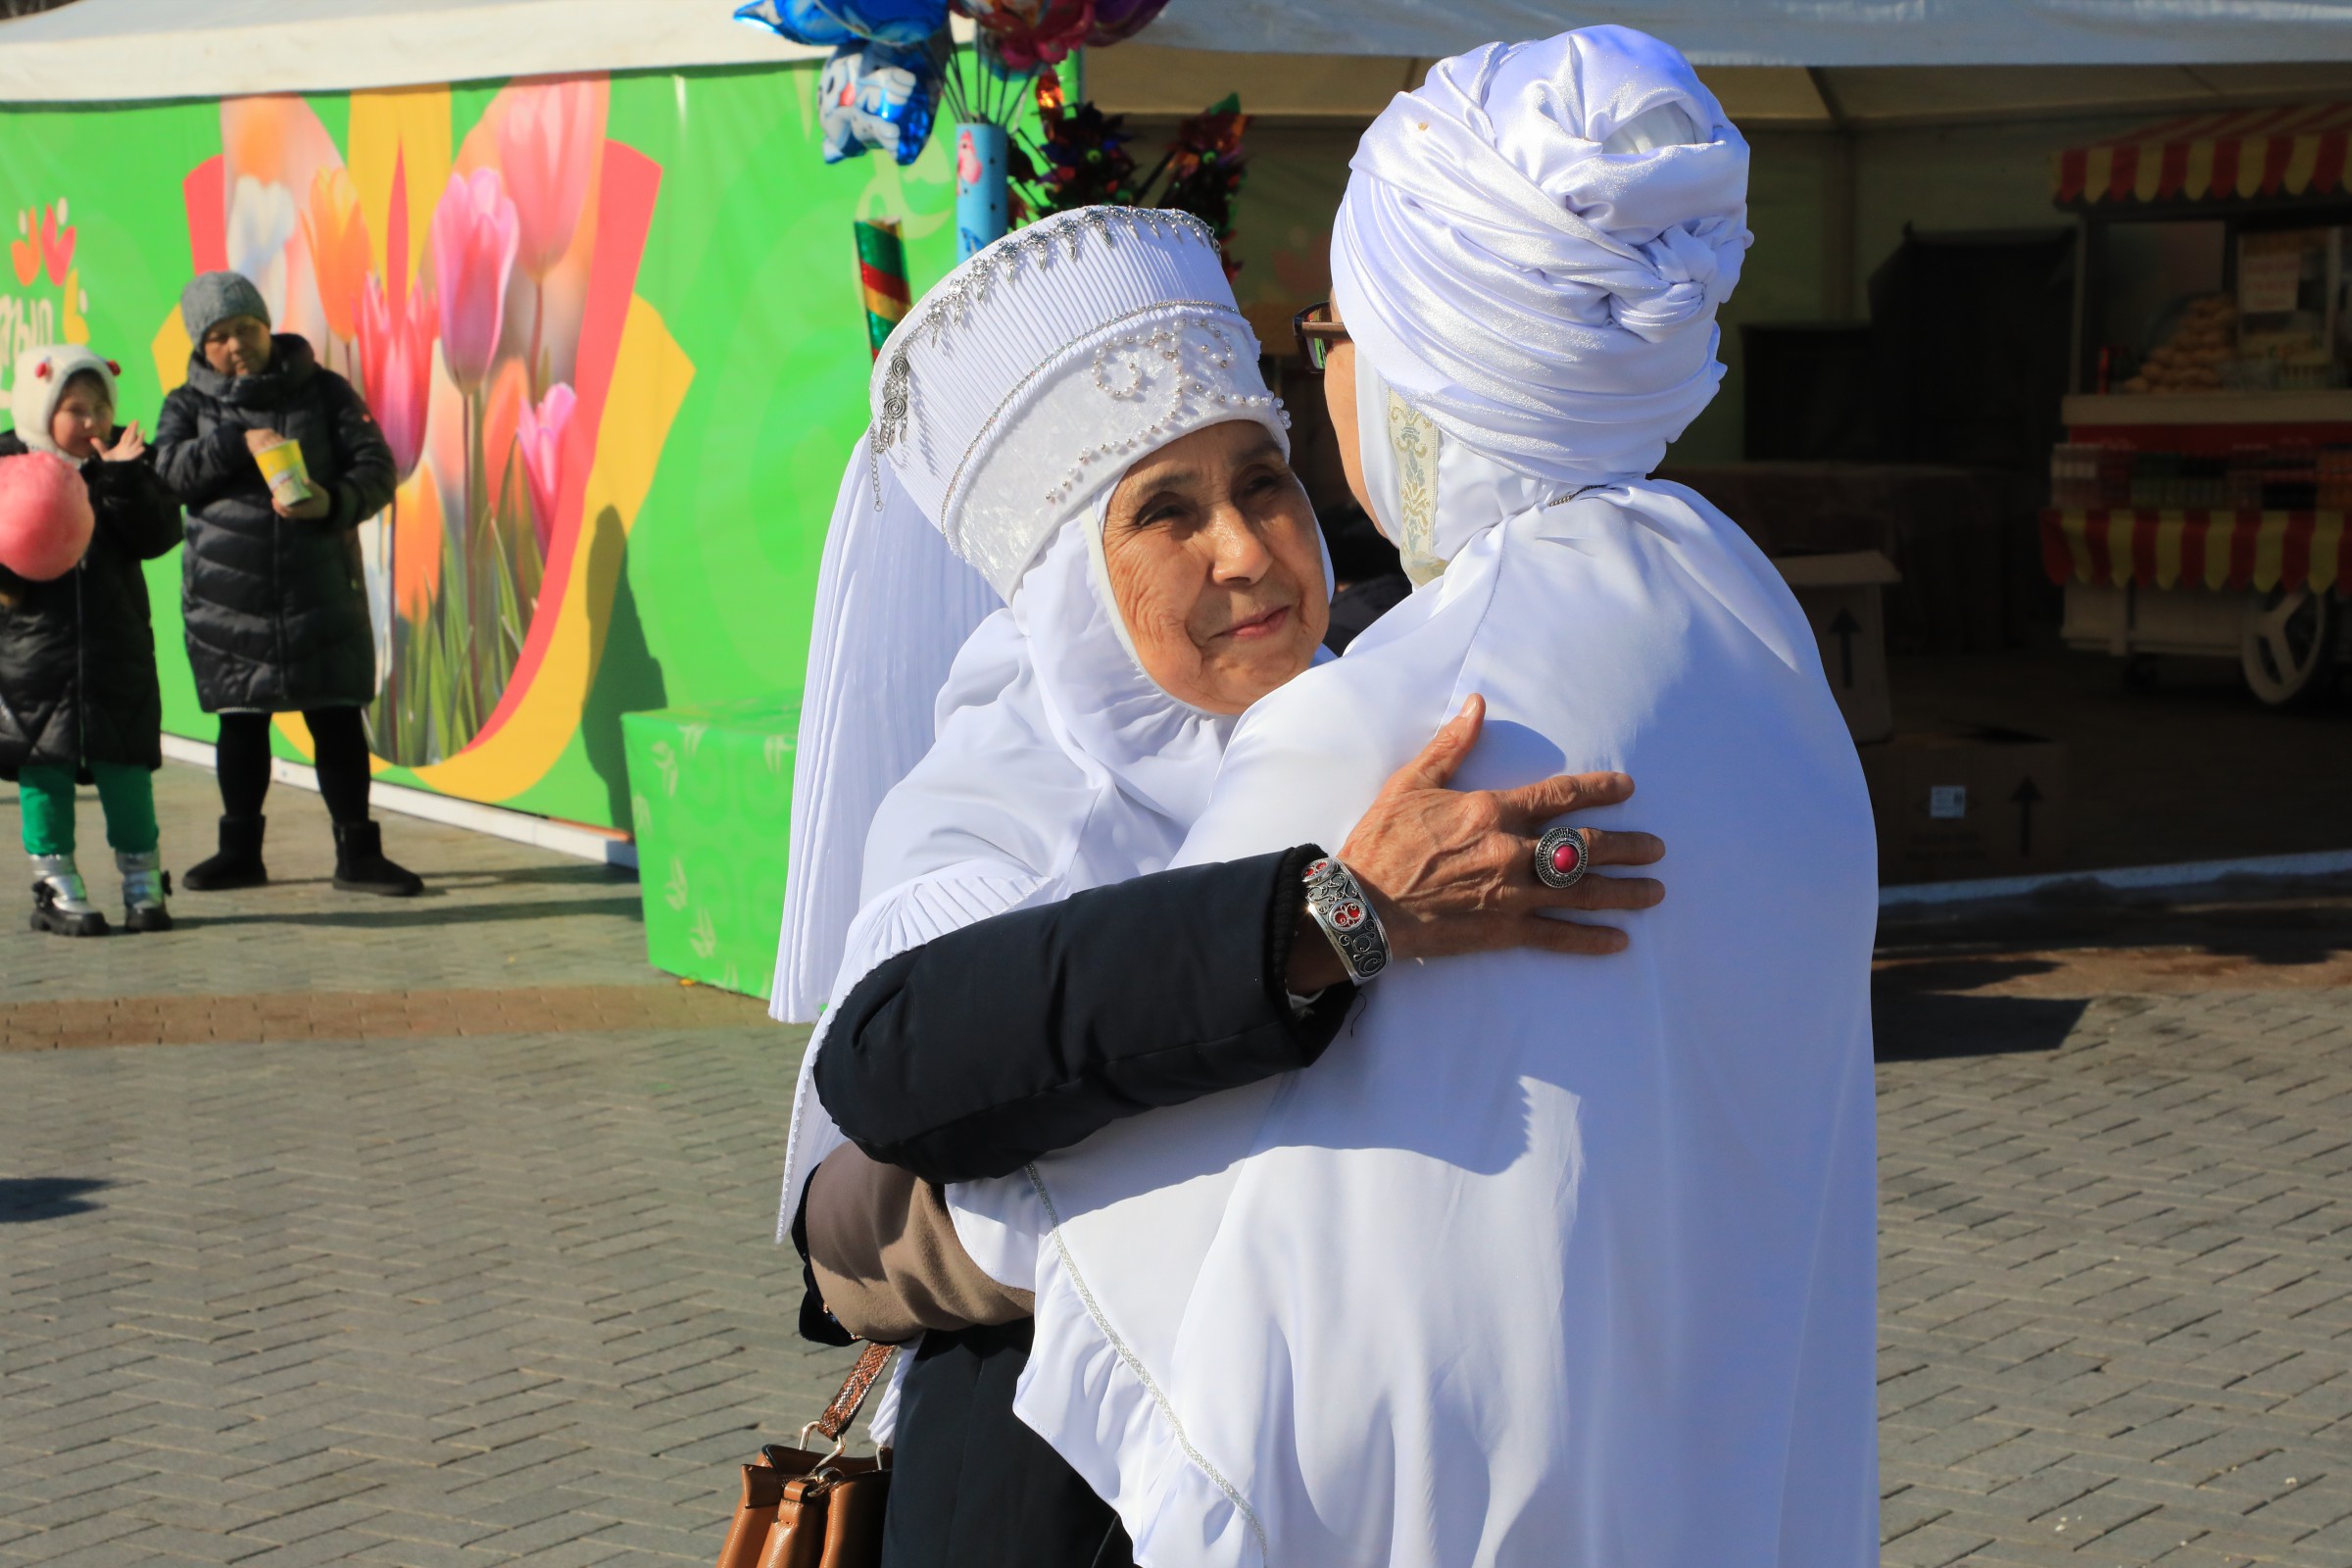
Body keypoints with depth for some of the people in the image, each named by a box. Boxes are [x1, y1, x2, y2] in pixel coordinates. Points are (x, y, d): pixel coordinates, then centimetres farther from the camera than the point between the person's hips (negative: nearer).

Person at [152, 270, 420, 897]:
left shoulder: (323, 391, 6)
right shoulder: (190, 405, 8)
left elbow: (376, 467, -1)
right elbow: (169, 470, -9)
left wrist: (332, 502, -20)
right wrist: (239, 441, -19)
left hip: (319, 584, -1)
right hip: (226, 591, 1)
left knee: (336, 717, -2)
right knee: (241, 720, 8)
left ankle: (357, 852, 4)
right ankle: (240, 851, 21)